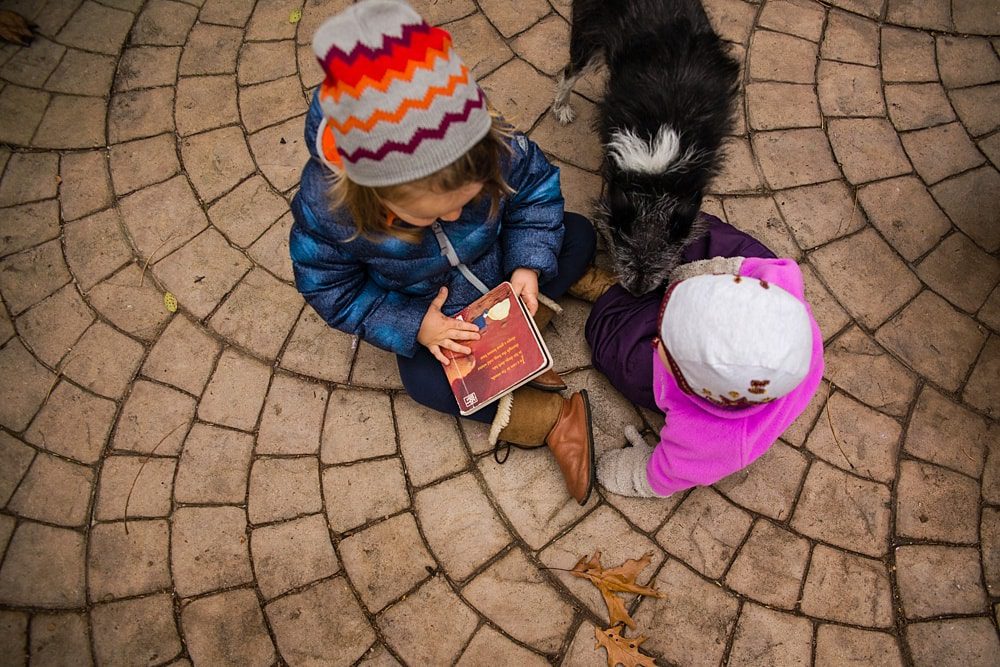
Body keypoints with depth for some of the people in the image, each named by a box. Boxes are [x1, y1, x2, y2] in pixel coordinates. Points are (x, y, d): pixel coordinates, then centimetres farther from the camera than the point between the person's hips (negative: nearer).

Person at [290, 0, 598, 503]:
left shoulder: (494, 147, -34)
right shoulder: (326, 208, -36)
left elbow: (536, 186, -14)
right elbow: (330, 289, -20)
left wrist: (528, 263, -28)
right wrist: (413, 327, -28)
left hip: (498, 268, 2)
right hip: (427, 306, -2)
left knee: (578, 236, -8)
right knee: (423, 379, -21)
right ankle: (552, 419, -10)